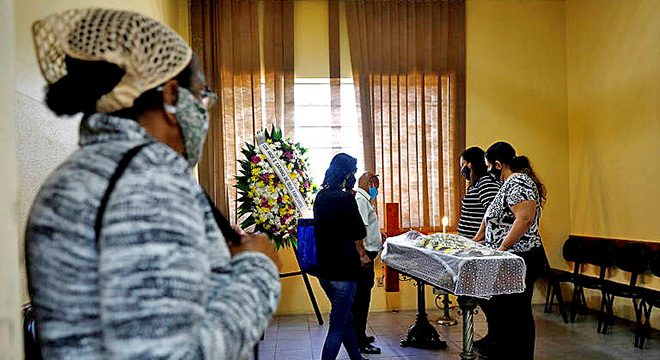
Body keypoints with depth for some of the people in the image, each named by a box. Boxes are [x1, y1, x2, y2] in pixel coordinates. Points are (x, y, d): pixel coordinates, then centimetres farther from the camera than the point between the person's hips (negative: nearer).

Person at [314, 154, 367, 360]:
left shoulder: (321, 196, 7)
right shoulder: (345, 198, -16)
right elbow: (357, 234, -12)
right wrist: (361, 255, 6)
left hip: (323, 269, 8)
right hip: (342, 270, -8)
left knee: (346, 317, 22)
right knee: (338, 324, 1)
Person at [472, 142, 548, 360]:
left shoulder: (518, 182, -14)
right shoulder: (510, 182, 19)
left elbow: (525, 219, -25)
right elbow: (496, 216, 26)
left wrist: (502, 248, -22)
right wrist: (478, 239, 24)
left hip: (520, 260, -10)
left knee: (515, 313, -5)